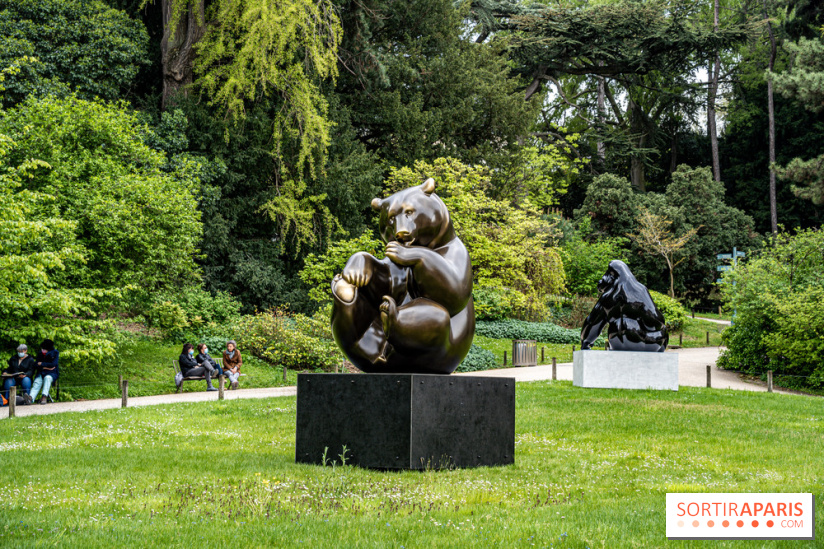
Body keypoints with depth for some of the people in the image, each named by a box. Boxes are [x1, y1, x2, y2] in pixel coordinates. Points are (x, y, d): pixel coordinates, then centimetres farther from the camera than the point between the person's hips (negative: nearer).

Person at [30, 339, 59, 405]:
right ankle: (31, 398, -56)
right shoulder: (40, 353, 11)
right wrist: (46, 367, -10)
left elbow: (53, 364, -11)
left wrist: (42, 364, -6)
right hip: (41, 373, 3)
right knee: (37, 382, -29)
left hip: (52, 373, -3)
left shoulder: (55, 353, 0)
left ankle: (44, 397, -54)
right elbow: (36, 364, 4)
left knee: (47, 378, -38)